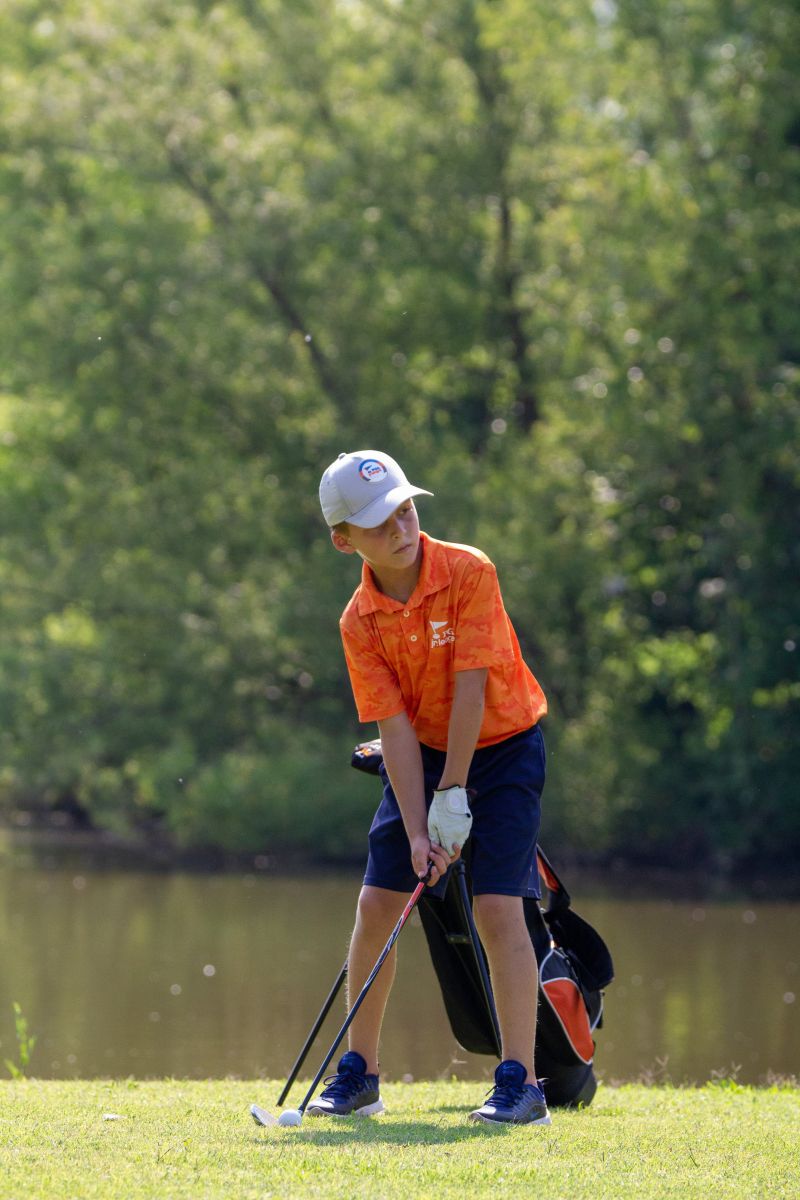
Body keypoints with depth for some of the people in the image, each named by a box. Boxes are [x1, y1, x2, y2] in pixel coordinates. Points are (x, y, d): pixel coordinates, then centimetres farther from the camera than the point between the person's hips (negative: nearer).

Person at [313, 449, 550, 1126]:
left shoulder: (468, 572, -20)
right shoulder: (359, 622, -10)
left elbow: (469, 688, -21)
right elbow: (396, 727, -14)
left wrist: (454, 795, -21)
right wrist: (417, 830, -22)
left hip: (501, 748, -4)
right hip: (422, 755, 4)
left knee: (498, 908, -15)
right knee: (377, 904, -2)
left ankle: (521, 1084, -14)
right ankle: (359, 1076, 12)